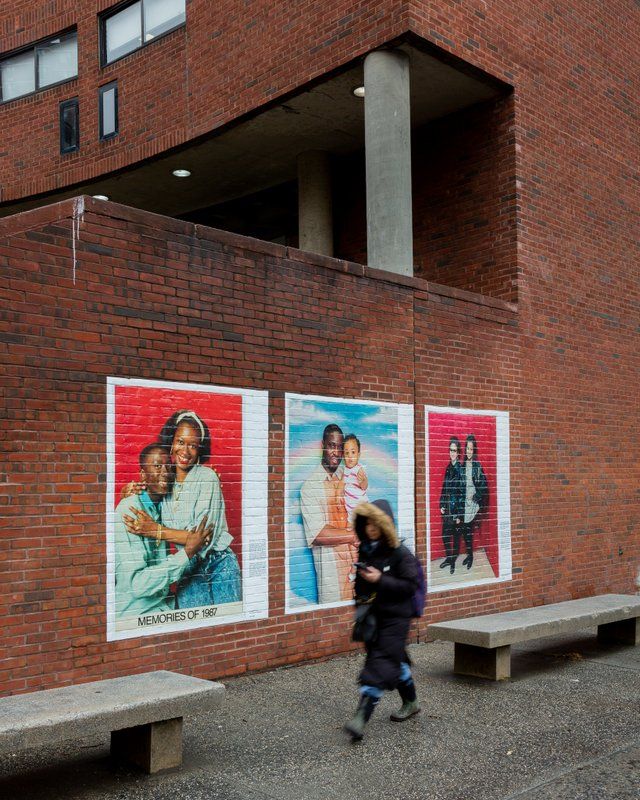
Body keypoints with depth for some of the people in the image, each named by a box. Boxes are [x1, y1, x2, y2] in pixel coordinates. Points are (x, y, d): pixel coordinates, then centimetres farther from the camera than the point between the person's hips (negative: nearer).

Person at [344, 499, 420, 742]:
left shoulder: (400, 554, -13)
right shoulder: (365, 551, 7)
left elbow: (410, 585, -16)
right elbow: (361, 582, 21)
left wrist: (381, 580, -22)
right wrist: (360, 601, 6)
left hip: (395, 617, -7)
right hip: (372, 616, 7)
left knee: (380, 665, -12)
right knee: (396, 661, 18)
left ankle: (361, 717, -18)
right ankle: (410, 703, 37)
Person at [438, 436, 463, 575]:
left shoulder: (460, 469, -12)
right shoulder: (448, 468, 9)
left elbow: (462, 493, -13)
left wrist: (459, 515, -14)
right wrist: (441, 505, 7)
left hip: (456, 507, -6)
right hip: (446, 507, 6)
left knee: (455, 535, 4)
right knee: (445, 534, 13)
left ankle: (453, 562, 16)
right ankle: (448, 558, 29)